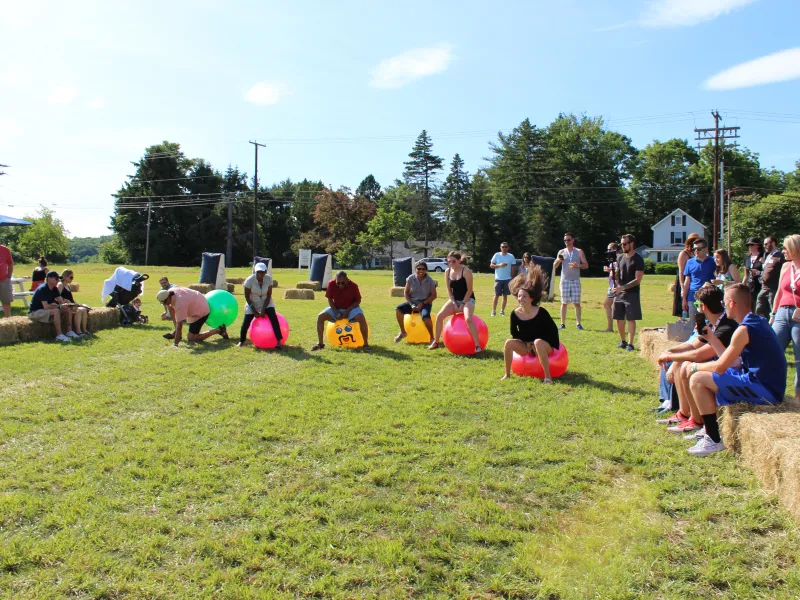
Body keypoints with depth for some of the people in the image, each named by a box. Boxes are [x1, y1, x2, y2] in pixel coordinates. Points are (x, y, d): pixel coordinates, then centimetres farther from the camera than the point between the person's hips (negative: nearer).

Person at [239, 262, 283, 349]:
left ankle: (279, 341, -24)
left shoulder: (269, 279, -19)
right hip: (252, 303, 0)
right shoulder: (249, 280, -24)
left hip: (266, 302, 0)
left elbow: (269, 295, -12)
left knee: (273, 317, -22)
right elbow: (247, 297, -13)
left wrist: (263, 310, -18)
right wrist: (254, 311, -14)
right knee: (246, 322, -7)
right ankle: (241, 341, 21)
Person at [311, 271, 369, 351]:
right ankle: (320, 343, -7)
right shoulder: (331, 284, -18)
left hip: (351, 308, -2)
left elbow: (358, 301, -11)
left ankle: (366, 344, -18)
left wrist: (347, 311, -23)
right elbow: (330, 299, -6)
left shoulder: (353, 285, -22)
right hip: (336, 308, 2)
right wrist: (336, 313, -17)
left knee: (362, 318, -33)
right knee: (320, 316, -20)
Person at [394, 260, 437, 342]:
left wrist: (422, 304, -16)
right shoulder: (411, 278, -5)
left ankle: (432, 337, -17)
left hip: (425, 303, -3)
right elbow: (406, 292, 2)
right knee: (398, 309, -22)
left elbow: (434, 295, -7)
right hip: (413, 302, 3)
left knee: (425, 316, -36)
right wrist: (411, 304, -11)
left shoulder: (430, 280, -10)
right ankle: (402, 332, -3)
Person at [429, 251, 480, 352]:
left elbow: (469, 290, -14)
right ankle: (436, 342, 2)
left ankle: (477, 345, -26)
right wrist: (454, 303, -5)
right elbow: (449, 290, 6)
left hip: (467, 299, -6)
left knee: (468, 319, -32)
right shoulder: (447, 271, 2)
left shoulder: (466, 271, -15)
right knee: (439, 316, -12)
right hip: (454, 300, 6)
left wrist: (462, 304, -15)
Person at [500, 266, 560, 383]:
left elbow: (553, 330, -11)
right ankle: (507, 375, -10)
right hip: (525, 346, 4)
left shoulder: (541, 312, -19)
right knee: (509, 343, -22)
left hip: (544, 345, -3)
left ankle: (548, 376, -33)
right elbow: (514, 333, 3)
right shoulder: (515, 313, -11)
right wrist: (526, 343, -7)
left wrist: (552, 346, -14)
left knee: (538, 342, -37)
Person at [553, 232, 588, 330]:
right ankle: (562, 324, 4)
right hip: (564, 280, 1)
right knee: (564, 303, 1)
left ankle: (578, 324, 1)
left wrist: (578, 265, -16)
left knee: (577, 303, -2)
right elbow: (555, 266, 7)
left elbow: (586, 265, 4)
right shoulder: (561, 252, 9)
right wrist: (558, 260, -14)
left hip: (576, 280, -1)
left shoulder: (579, 252, 5)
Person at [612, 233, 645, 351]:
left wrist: (622, 287, -22)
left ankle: (630, 344, 0)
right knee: (619, 319, 8)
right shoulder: (621, 258, 12)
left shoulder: (638, 260, -7)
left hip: (632, 293, -6)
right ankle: (622, 341, 22)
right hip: (619, 293, 6)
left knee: (631, 319, -4)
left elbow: (637, 280, -14)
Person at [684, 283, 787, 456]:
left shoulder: (744, 330, -19)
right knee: (707, 375, 21)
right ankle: (709, 429, 26)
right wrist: (712, 338, 17)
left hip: (763, 389, -11)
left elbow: (720, 367, -17)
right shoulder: (758, 322, 12)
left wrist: (695, 367, 0)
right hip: (769, 384, 11)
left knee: (697, 380, -14)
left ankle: (714, 440, -8)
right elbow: (729, 362, 15)